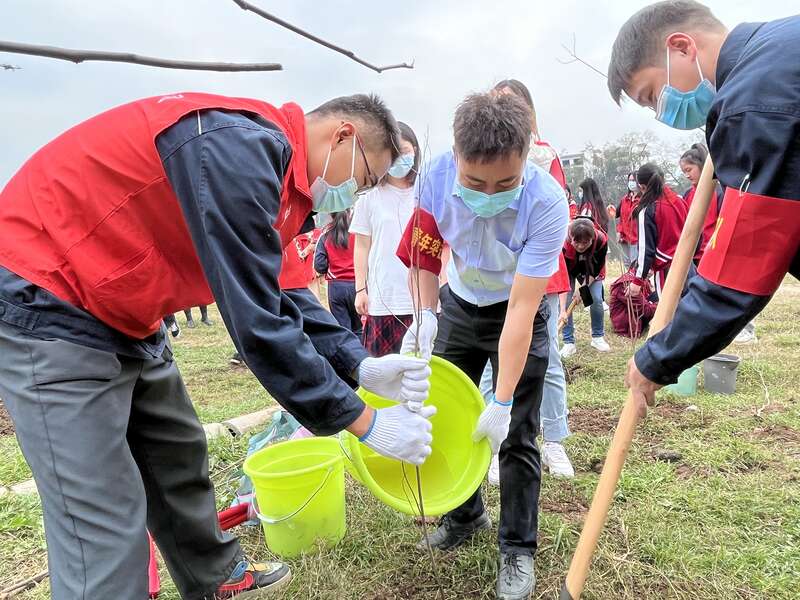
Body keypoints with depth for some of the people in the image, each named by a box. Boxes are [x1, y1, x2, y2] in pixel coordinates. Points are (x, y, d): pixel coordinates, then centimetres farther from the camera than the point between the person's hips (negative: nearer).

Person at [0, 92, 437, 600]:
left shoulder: (275, 171, 5)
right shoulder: (238, 147, -27)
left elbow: (279, 297, 7)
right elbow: (257, 322, -29)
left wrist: (361, 367, -4)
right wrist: (363, 421, -19)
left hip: (121, 315, 10)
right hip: (47, 310, -10)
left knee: (179, 461, 19)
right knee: (107, 527, -5)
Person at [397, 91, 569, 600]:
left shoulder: (547, 202, -34)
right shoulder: (437, 174, -24)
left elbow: (521, 310, -34)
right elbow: (424, 251, -6)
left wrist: (503, 402, -32)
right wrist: (425, 315, -16)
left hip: (518, 312, -3)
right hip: (458, 304, 4)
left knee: (515, 435, -4)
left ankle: (518, 549, 17)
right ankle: (465, 516, 33)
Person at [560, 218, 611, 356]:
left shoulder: (601, 240, -35)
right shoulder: (564, 244, -39)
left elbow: (596, 269, -20)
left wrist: (583, 289, -26)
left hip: (590, 271, 1)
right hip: (568, 269, -1)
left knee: (596, 299, -9)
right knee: (566, 300, -13)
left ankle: (598, 337, 11)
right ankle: (569, 342, -4)